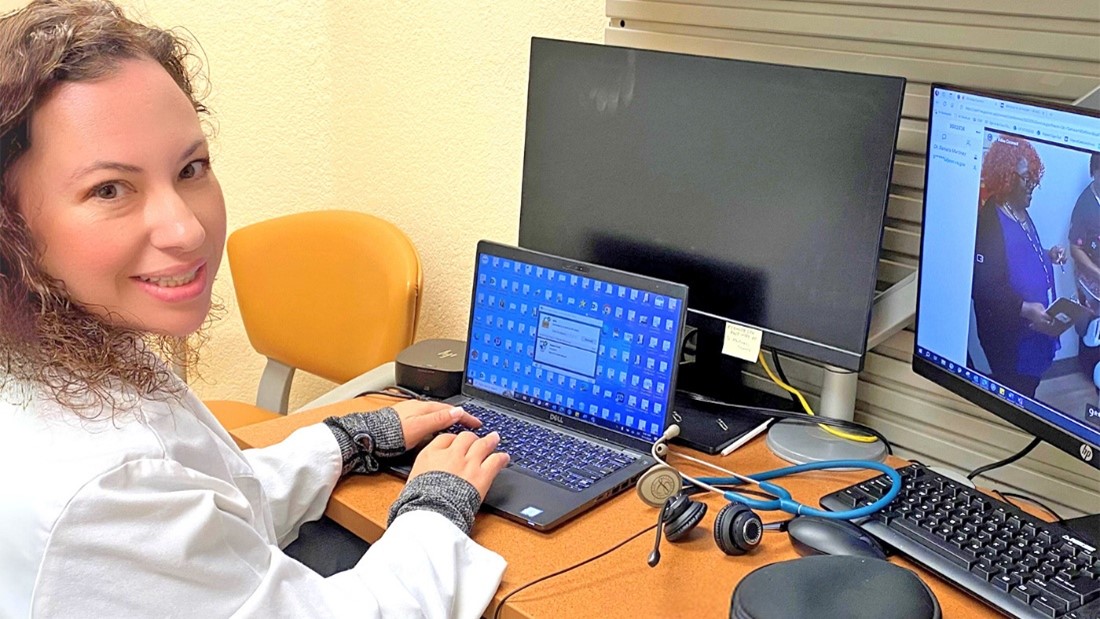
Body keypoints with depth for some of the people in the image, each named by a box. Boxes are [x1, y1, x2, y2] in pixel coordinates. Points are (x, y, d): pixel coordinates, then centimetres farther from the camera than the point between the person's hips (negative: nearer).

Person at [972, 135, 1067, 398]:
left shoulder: (1021, 211, 7)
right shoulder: (989, 221, -22)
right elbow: (982, 287, -26)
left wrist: (1048, 255, 4)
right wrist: (1024, 308, -32)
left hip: (1033, 327, 9)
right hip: (1008, 334, -9)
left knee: (1028, 386, 21)